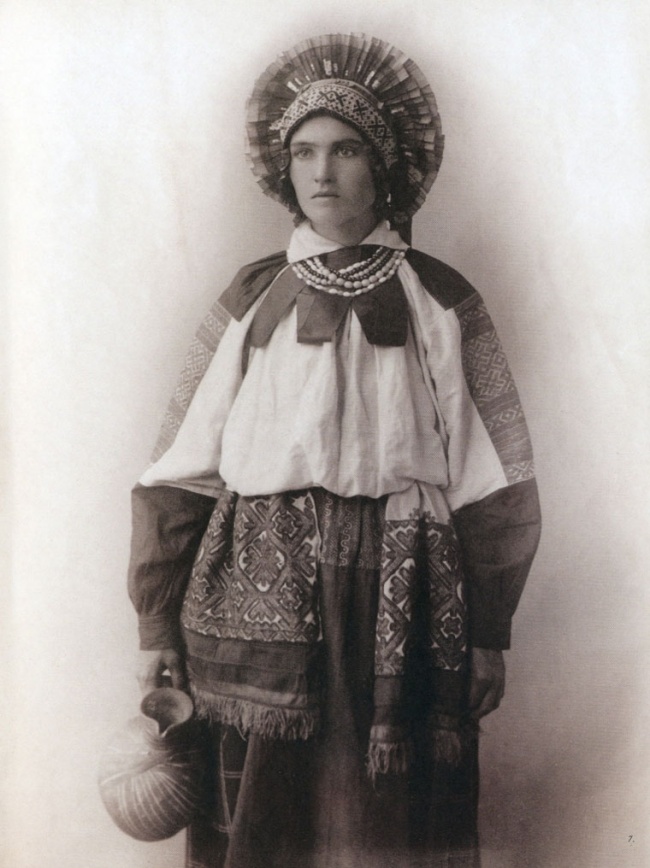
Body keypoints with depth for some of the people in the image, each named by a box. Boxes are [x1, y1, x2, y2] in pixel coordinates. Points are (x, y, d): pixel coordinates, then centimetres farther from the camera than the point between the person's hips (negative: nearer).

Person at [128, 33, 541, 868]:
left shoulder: (440, 302, 5)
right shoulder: (250, 300, 7)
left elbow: (492, 483, 3)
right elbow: (180, 470, 5)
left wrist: (489, 635, 1)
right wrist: (157, 622, 1)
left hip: (402, 611, -1)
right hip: (257, 606, 1)